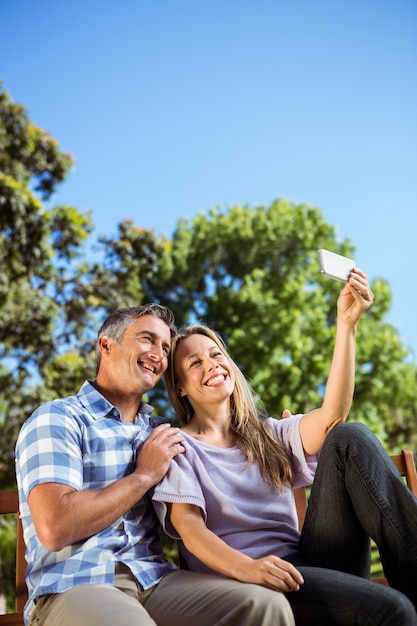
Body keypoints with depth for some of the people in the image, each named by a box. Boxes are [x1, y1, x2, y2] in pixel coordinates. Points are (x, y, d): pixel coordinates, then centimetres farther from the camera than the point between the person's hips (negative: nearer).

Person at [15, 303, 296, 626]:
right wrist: (145, 475, -6)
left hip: (154, 578, 5)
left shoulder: (160, 431, 17)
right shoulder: (57, 419, -2)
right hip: (73, 586, -4)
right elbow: (54, 528, -16)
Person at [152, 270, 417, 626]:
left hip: (302, 565, 6)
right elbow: (187, 525, -9)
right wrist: (245, 567, -31)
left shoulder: (268, 435, 18)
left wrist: (346, 325, -10)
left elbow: (332, 417, -2)